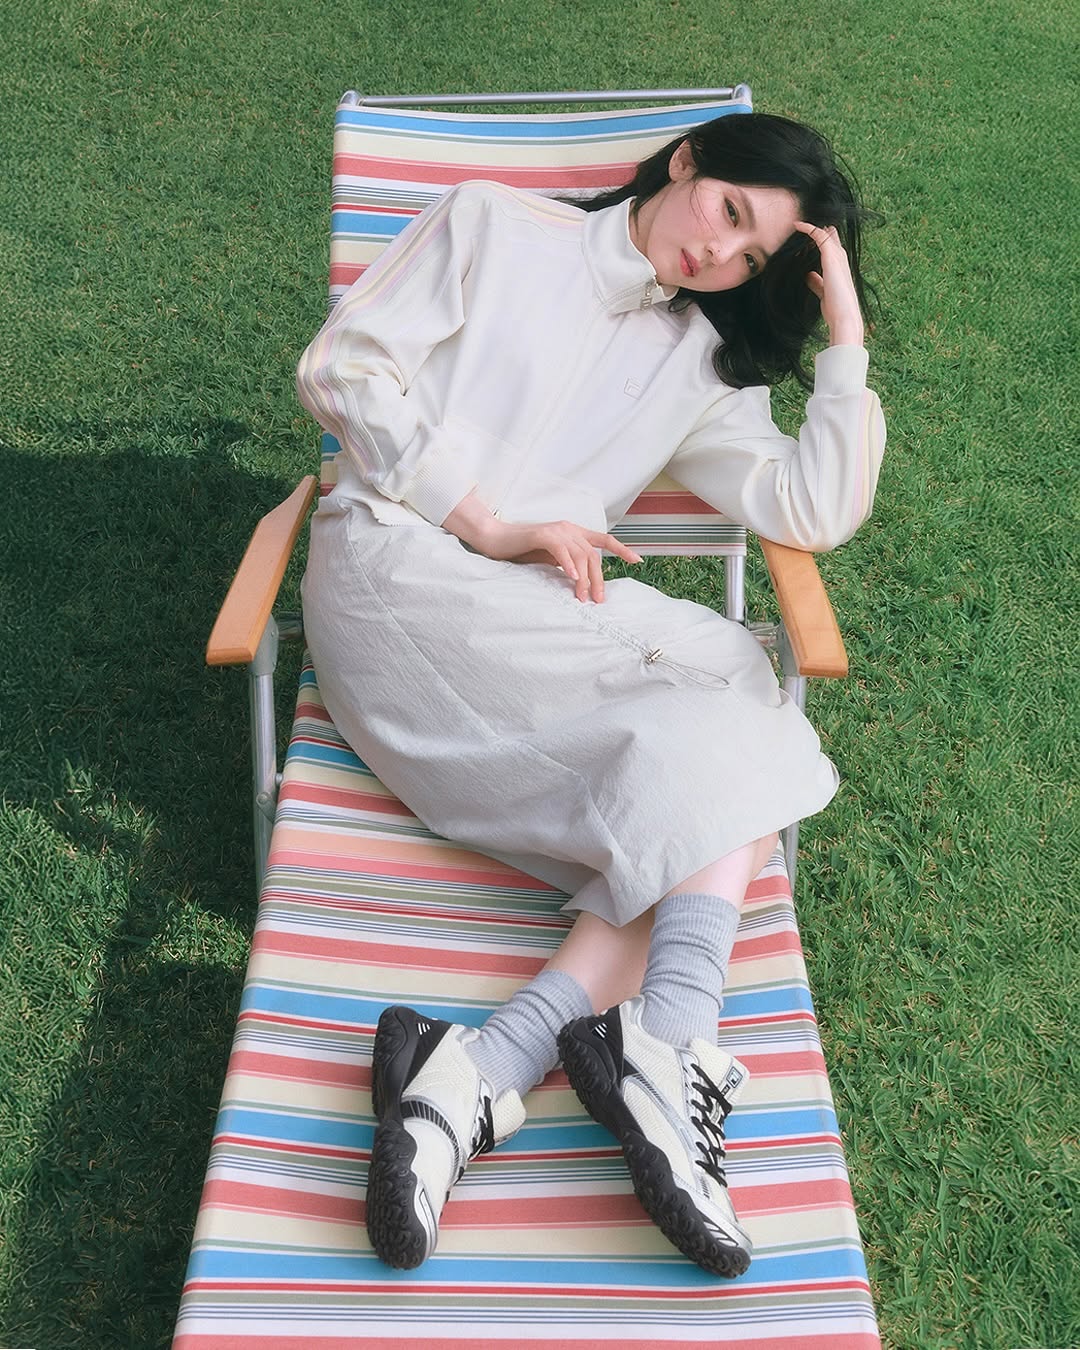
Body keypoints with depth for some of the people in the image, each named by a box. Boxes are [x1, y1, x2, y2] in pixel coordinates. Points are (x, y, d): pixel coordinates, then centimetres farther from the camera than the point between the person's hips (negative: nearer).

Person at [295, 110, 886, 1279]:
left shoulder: (700, 367, 21)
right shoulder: (495, 227, 10)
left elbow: (818, 513, 9)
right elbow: (343, 365, -1)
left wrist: (846, 336, 5)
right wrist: (489, 527, -9)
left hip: (546, 623, 5)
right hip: (400, 572, -5)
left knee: (714, 801, -20)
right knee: (716, 713, -22)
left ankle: (481, 1073, -35)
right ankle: (663, 1047, -34)